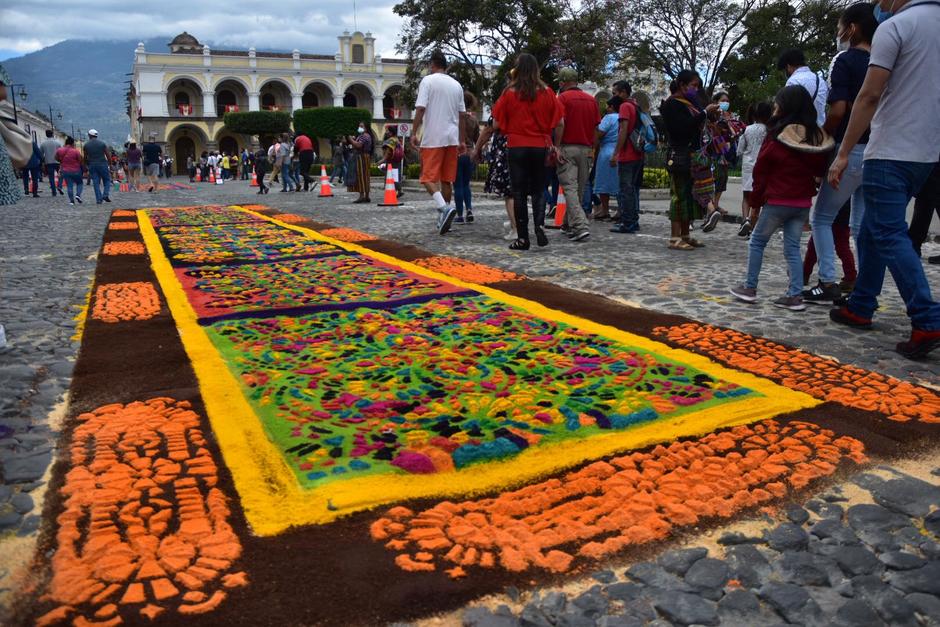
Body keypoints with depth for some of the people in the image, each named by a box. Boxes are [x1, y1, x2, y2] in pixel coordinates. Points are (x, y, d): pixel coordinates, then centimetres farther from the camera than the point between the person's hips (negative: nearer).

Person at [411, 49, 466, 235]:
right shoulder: (456, 85, 12)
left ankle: (444, 207, -26)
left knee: (429, 177, -3)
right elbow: (462, 115, 14)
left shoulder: (428, 81, -3)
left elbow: (420, 109, -12)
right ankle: (443, 218, 14)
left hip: (433, 138, -5)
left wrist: (414, 133, -8)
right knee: (446, 179, 10)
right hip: (452, 138, 5)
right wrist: (462, 140, 19)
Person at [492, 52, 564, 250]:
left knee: (519, 192, 5)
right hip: (541, 147, 1)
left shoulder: (509, 93, -5)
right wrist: (555, 145, 11)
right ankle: (540, 224, -10)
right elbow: (559, 121, -1)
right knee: (538, 189, 13)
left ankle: (523, 238, 4)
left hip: (517, 147, -1)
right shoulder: (547, 92, -1)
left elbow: (496, 124, -2)